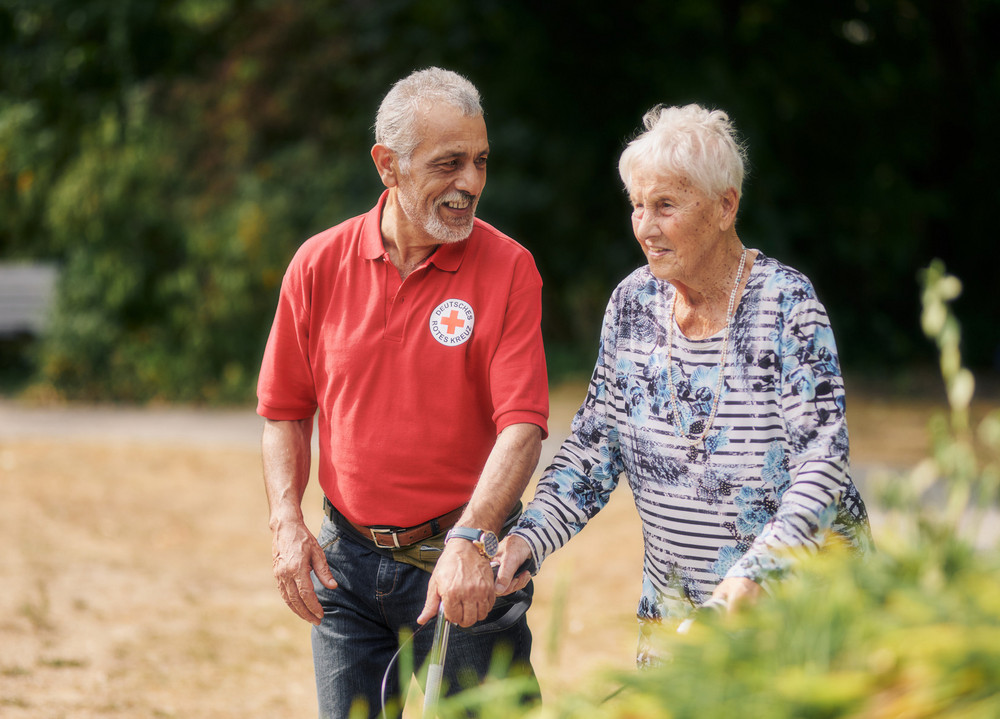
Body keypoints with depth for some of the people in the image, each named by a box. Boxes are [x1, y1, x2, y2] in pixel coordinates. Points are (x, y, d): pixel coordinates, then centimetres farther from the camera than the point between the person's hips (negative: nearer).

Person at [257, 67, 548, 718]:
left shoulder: (508, 268, -8)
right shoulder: (320, 265, 1)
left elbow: (523, 424, -16)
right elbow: (285, 411, 10)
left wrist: (471, 541, -29)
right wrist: (288, 525, -4)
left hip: (465, 567, -2)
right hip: (346, 562, 3)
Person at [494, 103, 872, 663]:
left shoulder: (786, 303, -14)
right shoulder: (634, 302, 2)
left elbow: (823, 461, -19)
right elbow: (594, 445, 6)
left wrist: (756, 573, -32)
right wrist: (530, 536, -11)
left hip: (802, 578, -5)